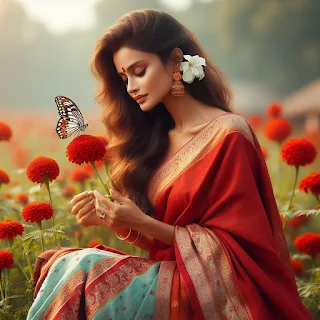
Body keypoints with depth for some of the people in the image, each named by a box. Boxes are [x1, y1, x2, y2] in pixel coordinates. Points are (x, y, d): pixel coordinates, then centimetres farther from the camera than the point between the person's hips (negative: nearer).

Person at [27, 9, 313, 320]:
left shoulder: (228, 134, -11)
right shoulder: (157, 137, 8)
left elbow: (231, 247, -10)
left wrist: (142, 222, -17)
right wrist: (108, 216, -6)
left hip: (215, 292, -6)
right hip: (169, 274, 6)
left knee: (82, 270, -26)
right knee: (62, 264, -18)